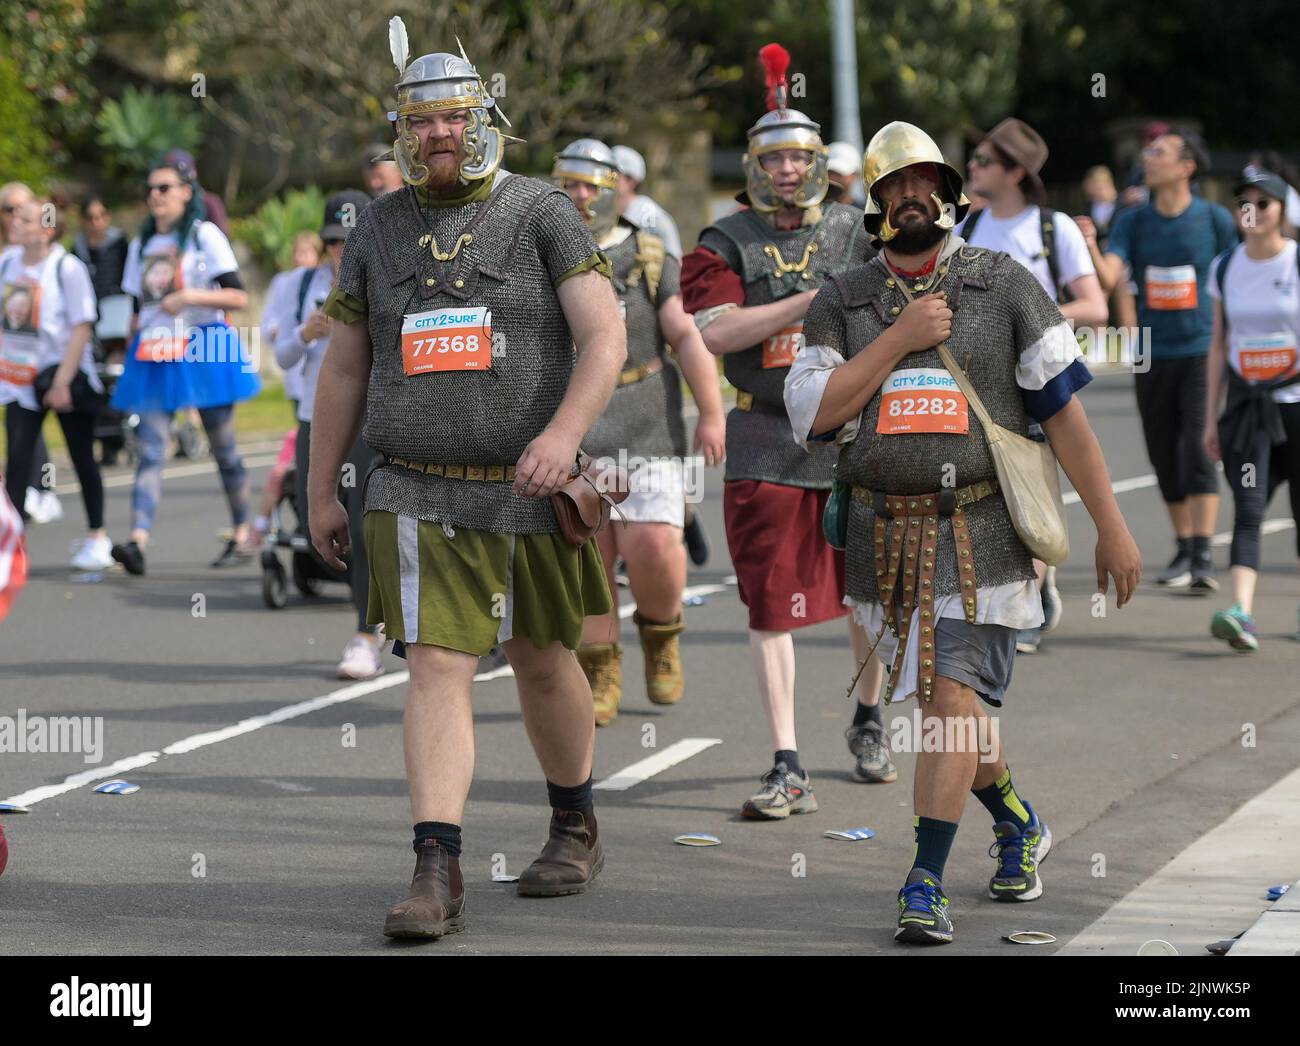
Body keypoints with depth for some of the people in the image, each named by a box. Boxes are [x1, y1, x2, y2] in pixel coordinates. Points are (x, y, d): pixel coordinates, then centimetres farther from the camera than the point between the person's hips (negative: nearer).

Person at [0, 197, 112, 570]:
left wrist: (62, 381, -18)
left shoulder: (67, 267, -15)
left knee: (82, 456, 9)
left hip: (65, 373, -4)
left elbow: (82, 328, -15)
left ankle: (97, 537, 22)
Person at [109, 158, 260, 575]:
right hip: (153, 353, 4)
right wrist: (131, 352, 16)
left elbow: (238, 297, -8)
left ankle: (242, 536, 17)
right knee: (150, 449, -10)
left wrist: (190, 296, -19)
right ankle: (138, 540, -24)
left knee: (223, 447, 5)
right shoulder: (142, 244, 15)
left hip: (203, 350, -4)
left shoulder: (205, 235, -1)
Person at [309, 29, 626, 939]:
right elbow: (344, 368, 14)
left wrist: (566, 430, -28)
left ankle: (576, 827, 36)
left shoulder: (542, 214, -3)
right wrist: (321, 490, 14)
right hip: (420, 496, 1)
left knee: (543, 661, 14)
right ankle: (438, 876, -15)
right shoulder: (377, 231, 7)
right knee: (438, 669, -10)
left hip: (530, 490, -1)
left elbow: (604, 335, -12)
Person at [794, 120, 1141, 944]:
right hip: (887, 537, 4)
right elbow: (814, 414, -6)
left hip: (980, 535, -4)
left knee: (953, 704, -15)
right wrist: (899, 338, -13)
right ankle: (1021, 829, 41)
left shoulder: (1005, 285, -2)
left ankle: (925, 891, -11)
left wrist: (1112, 527, -6)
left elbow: (1064, 408, -3)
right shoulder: (842, 303, 6)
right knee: (946, 706, 15)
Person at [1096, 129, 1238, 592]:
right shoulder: (1133, 221, 4)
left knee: (1197, 451, -13)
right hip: (1152, 357, 4)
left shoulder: (1215, 220, -3)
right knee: (1165, 457, 9)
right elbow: (1109, 276, -9)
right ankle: (1184, 550, 22)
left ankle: (1203, 558, -16)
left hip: (1201, 352, -4)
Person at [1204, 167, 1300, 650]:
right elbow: (1219, 346, 12)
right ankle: (1241, 614, -24)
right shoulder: (1225, 268, 6)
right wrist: (1211, 417, 10)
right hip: (1247, 406, 2)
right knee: (1247, 510, -12)